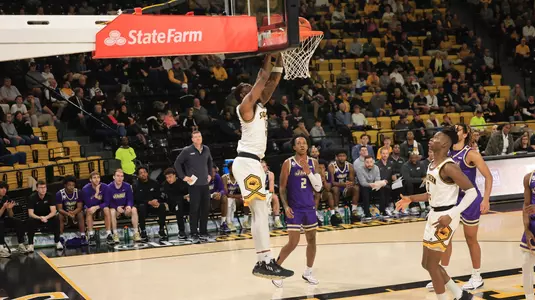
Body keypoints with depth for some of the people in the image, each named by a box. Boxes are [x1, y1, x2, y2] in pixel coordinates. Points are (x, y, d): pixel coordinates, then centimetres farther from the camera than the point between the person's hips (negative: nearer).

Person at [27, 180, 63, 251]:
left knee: (56, 219, -29)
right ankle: (30, 244, -20)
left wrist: (46, 217, -37)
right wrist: (40, 218, -40)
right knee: (30, 221, -34)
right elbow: (30, 213, -20)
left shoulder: (50, 196, -11)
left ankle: (57, 242, -12)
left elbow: (53, 211, -17)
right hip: (36, 218, -1)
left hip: (48, 217, 1)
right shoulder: (32, 197, -15)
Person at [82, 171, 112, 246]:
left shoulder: (104, 187, -19)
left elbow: (106, 203, -16)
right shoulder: (85, 189, -22)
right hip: (90, 206, -1)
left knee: (106, 209, -30)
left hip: (101, 206, 1)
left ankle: (108, 235, -28)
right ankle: (91, 236, -31)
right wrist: (96, 193, -37)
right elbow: (88, 205, -27)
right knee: (88, 211, -33)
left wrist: (96, 207, -33)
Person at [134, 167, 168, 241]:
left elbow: (159, 196, 4)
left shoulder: (154, 183, 6)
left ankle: (162, 230, -18)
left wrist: (157, 202, -20)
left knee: (162, 207, -27)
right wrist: (149, 202, -26)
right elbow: (137, 199, -13)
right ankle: (143, 232, -30)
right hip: (143, 205, -2)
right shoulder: (136, 186, -2)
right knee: (141, 207, -36)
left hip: (154, 205, 3)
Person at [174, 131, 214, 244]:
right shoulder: (187, 151, -5)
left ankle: (204, 233, 18)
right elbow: (177, 163, 1)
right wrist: (183, 176, -4)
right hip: (194, 184, -4)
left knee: (205, 209, 7)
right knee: (194, 210, -4)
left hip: (205, 184, 4)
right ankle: (194, 234, 4)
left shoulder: (206, 149, 7)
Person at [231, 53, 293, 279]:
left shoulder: (259, 104, 18)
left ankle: (263, 262, 10)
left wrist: (279, 56, 9)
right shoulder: (245, 106, -6)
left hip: (254, 162, 10)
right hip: (247, 163, -10)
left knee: (259, 213, 8)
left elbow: (273, 80, 16)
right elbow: (263, 78, -11)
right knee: (260, 212, -15)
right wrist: (269, 54, -4)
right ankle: (265, 262, -18)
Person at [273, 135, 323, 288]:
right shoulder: (288, 163, -8)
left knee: (311, 240, 10)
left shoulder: (313, 163, 3)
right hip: (294, 208, -5)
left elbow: (318, 187, -2)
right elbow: (282, 188, -6)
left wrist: (308, 171, -14)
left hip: (309, 207, 5)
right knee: (293, 242, -9)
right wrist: (286, 206, -17)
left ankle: (308, 272, 25)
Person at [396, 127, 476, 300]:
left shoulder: (448, 167, -19)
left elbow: (472, 192, -23)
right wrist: (411, 199, 10)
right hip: (434, 215, 10)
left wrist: (451, 215, -29)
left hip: (444, 217, -10)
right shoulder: (432, 165, 10)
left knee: (431, 265, -3)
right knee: (427, 263, 16)